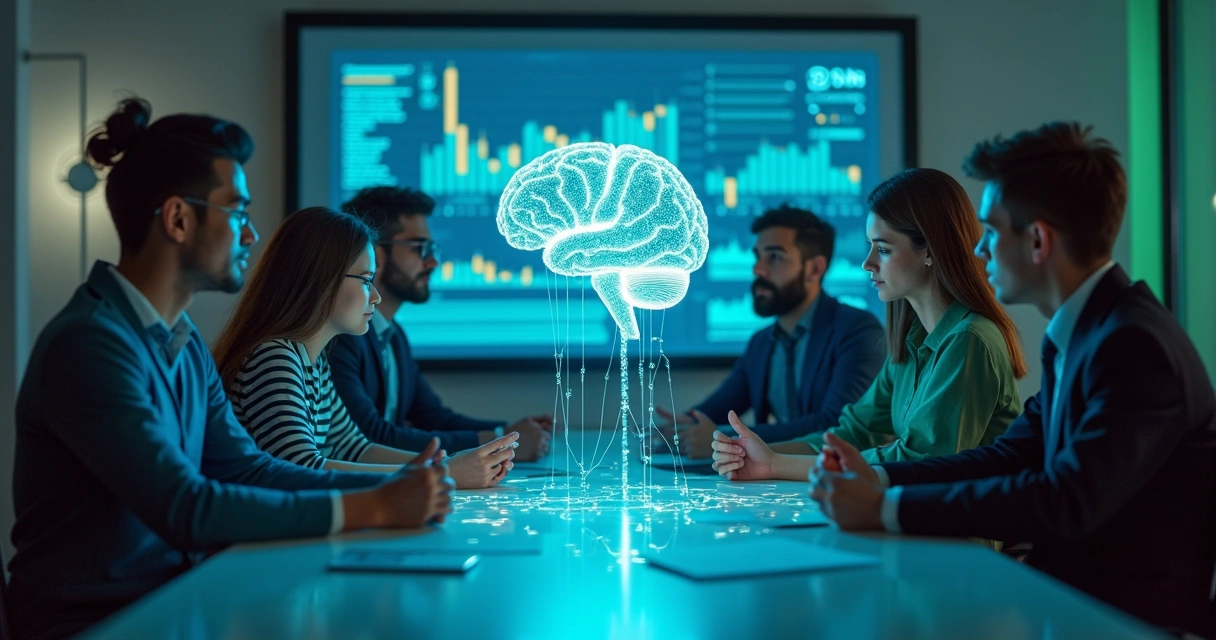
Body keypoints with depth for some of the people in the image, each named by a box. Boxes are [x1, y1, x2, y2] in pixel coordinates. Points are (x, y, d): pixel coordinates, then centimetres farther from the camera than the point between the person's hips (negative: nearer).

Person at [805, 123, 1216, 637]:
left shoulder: (1133, 344, -22)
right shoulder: (1077, 332, 8)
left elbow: (1064, 502, -27)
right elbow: (1010, 455, 10)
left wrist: (886, 508, -23)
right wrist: (882, 478, -4)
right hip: (1074, 591, 7)